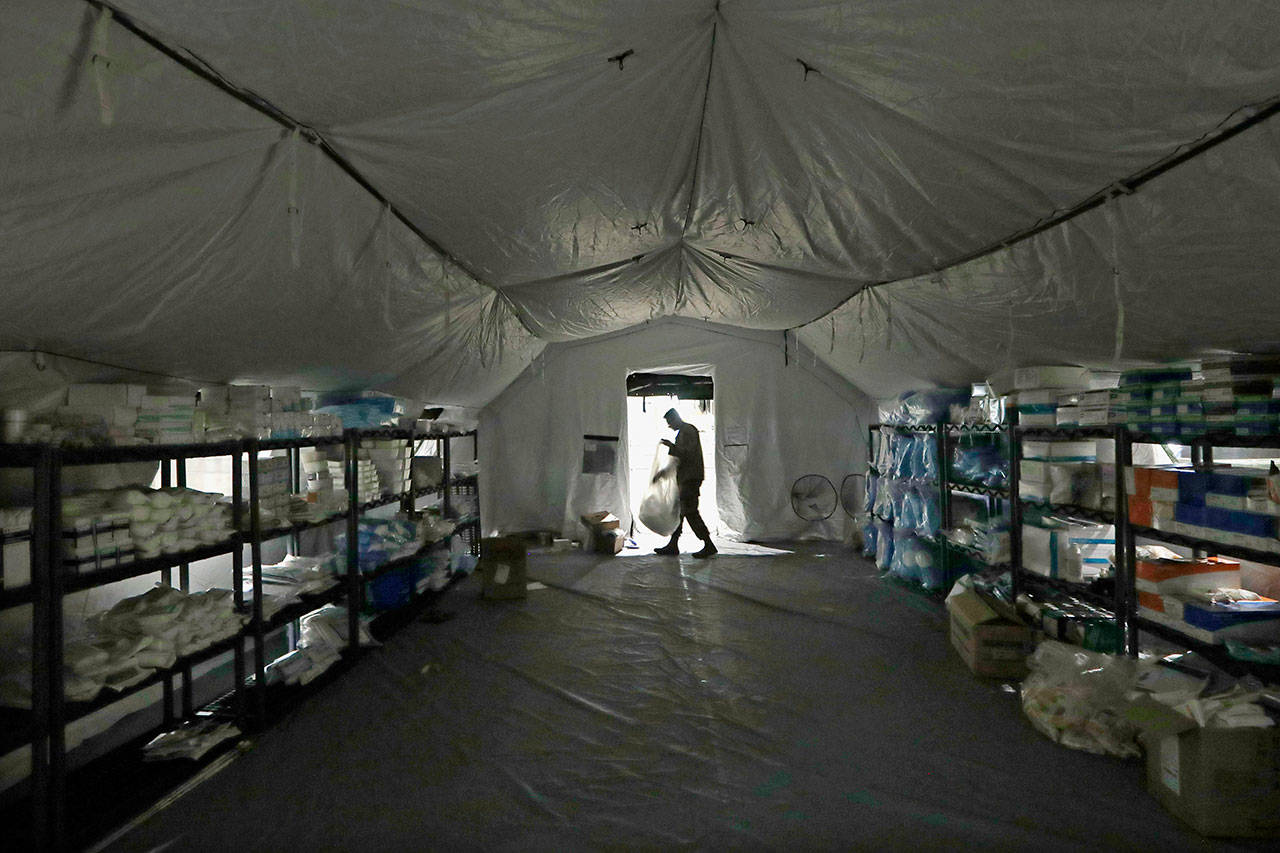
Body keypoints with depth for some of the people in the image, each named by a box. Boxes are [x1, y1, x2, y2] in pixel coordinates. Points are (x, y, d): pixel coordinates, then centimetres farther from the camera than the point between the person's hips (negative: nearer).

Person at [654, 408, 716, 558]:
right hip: (684, 478, 10)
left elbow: (689, 454, -21)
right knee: (678, 511, 11)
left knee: (690, 512, -9)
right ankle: (672, 545, 16)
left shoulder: (689, 431, -11)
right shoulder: (682, 432, 19)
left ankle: (708, 546, -4)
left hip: (691, 478, -10)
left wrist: (672, 446, -15)